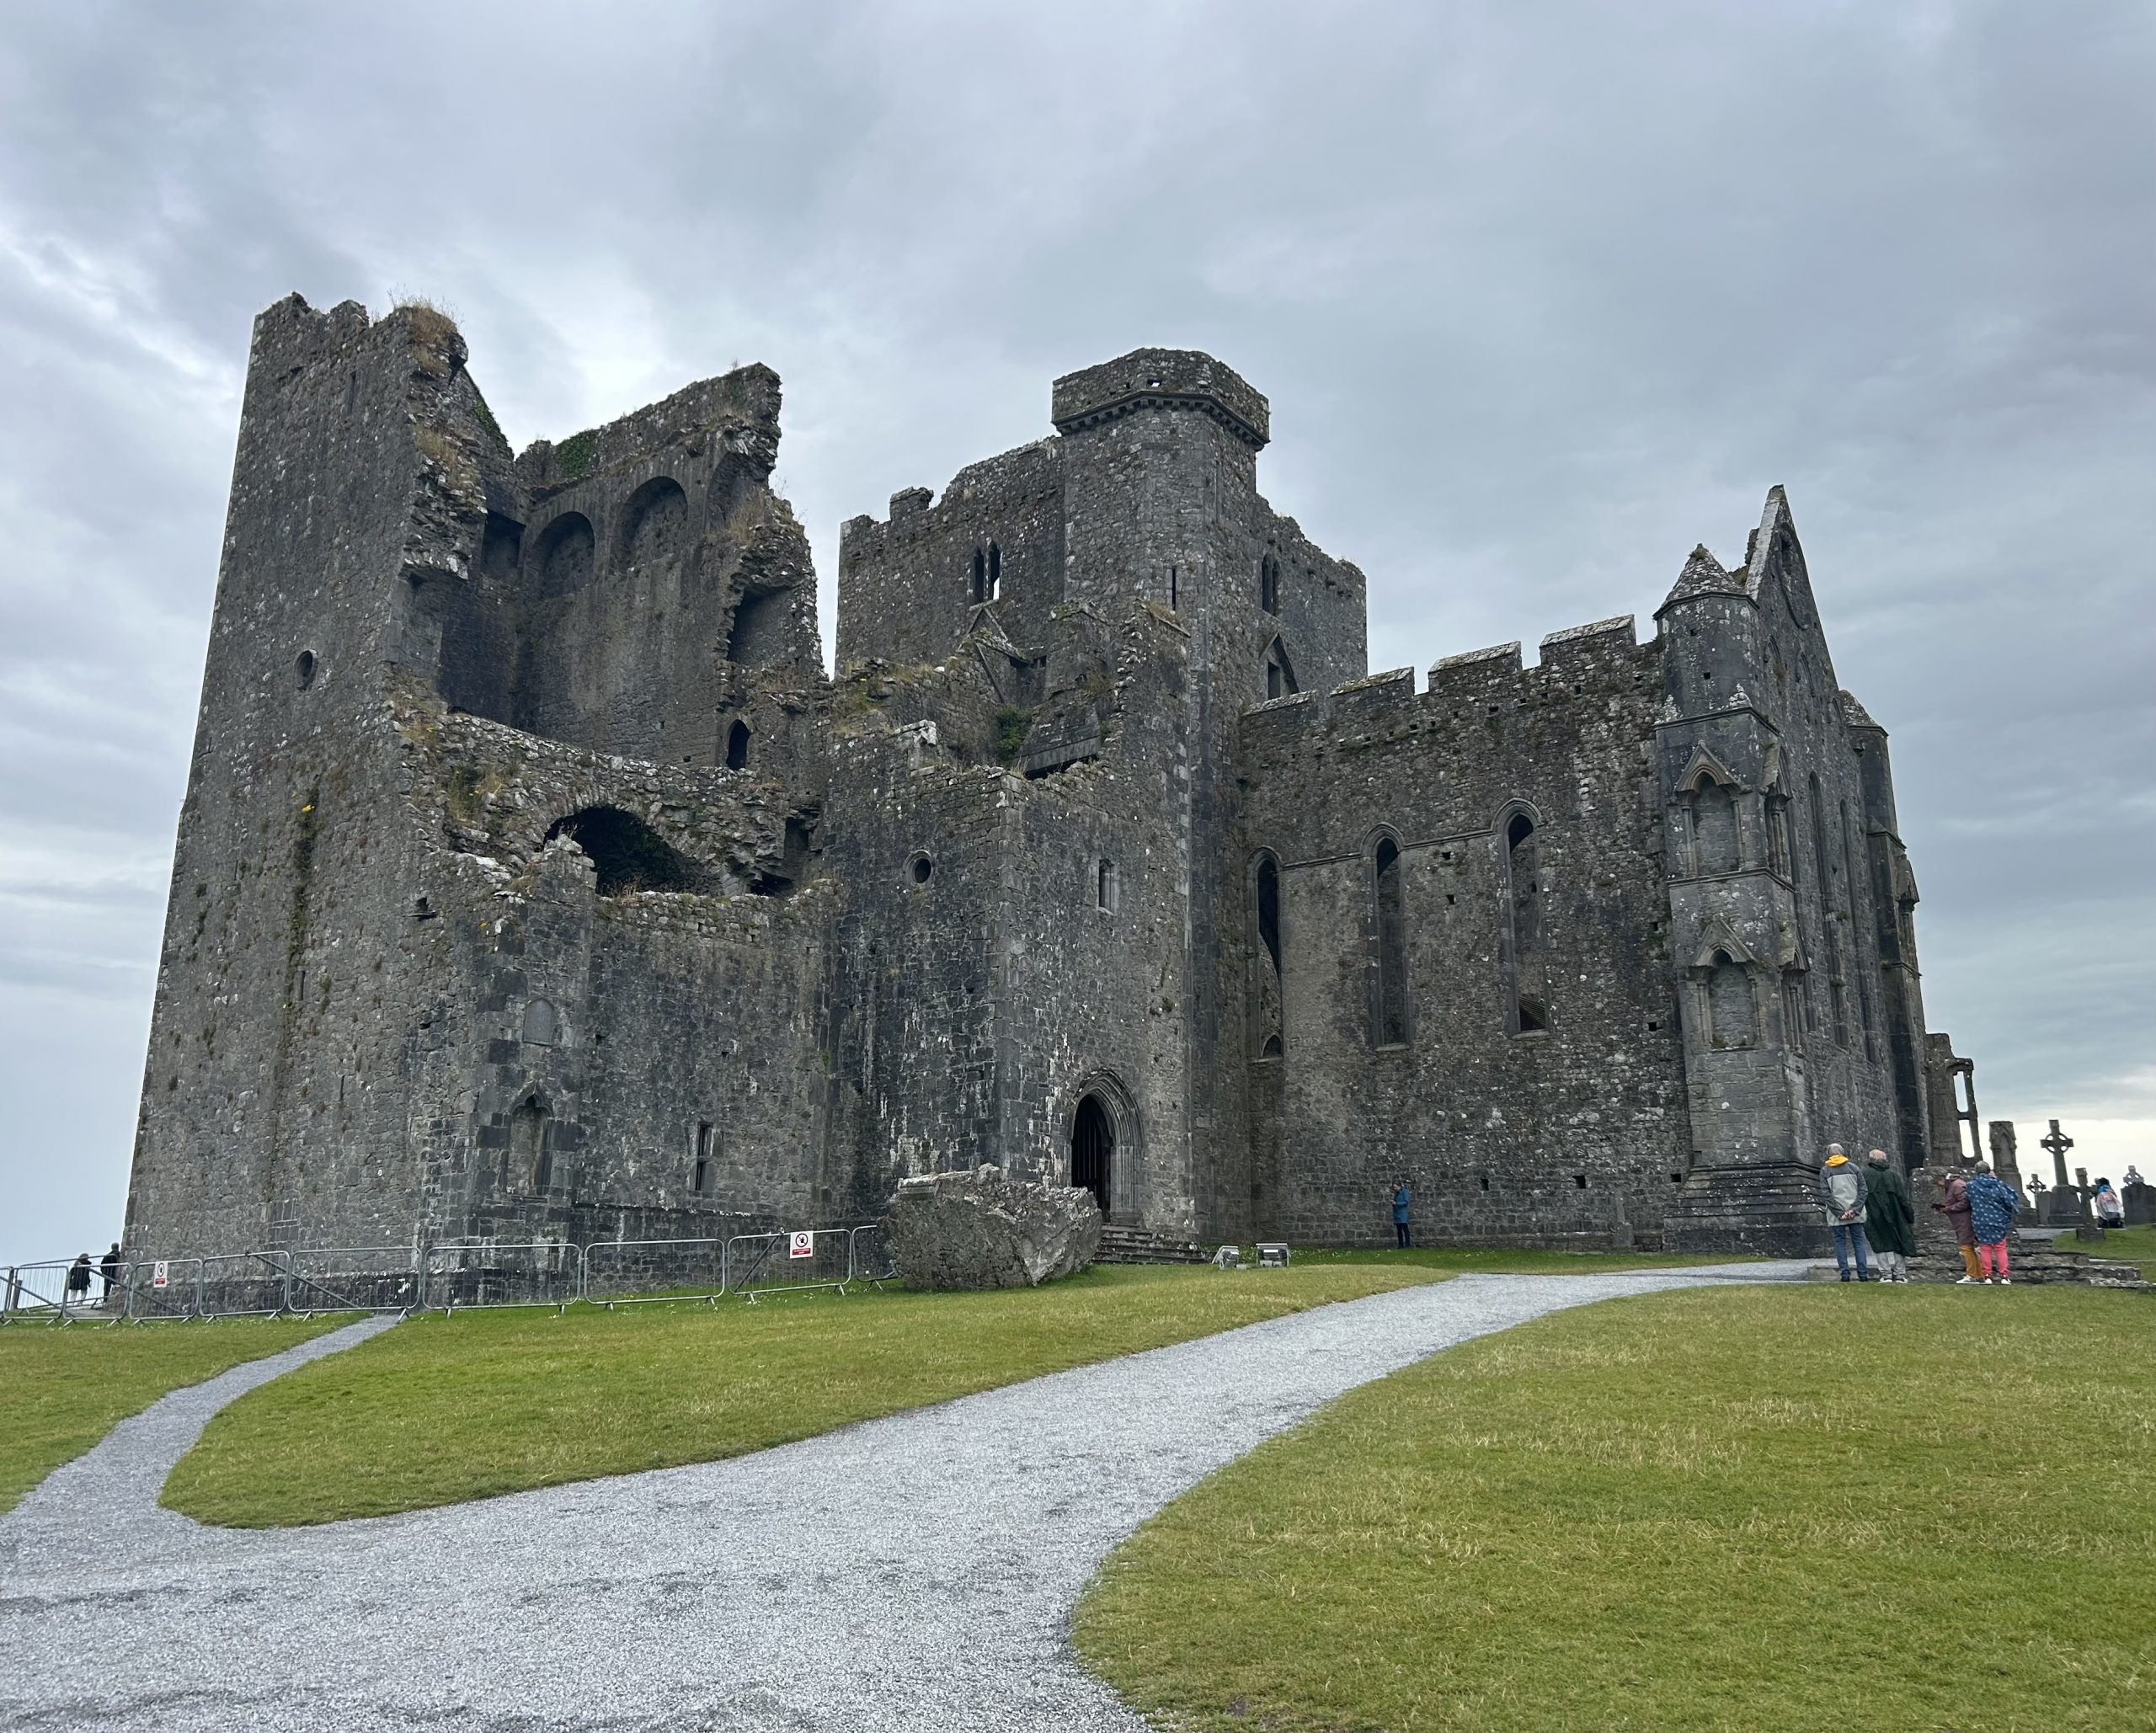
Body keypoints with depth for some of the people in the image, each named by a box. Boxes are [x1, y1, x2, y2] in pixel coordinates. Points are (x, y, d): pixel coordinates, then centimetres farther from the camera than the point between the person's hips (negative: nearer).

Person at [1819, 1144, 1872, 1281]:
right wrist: (1855, 1210, -6)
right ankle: (1863, 1274, 3)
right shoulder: (1854, 1168, 6)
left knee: (1840, 1242, 4)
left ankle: (1845, 1274, -1)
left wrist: (1839, 1212, -9)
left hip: (1836, 1215, -1)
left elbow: (1825, 1193, -7)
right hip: (1856, 1214, 1)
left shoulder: (1825, 1171, 1)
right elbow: (1862, 1189, -1)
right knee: (1858, 1241, 8)